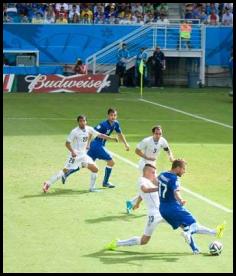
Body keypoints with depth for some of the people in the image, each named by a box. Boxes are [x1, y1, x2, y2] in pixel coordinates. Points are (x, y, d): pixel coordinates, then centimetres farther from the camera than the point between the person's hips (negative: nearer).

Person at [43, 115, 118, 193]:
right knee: (65, 170, -14)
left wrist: (111, 138, 5)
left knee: (95, 169, 0)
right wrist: (72, 151, -28)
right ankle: (48, 183, -9)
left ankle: (92, 188, 13)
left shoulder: (89, 129, 3)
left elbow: (100, 135, 10)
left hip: (83, 154, 6)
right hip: (75, 154, -6)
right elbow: (67, 143, -12)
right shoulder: (74, 131, -13)